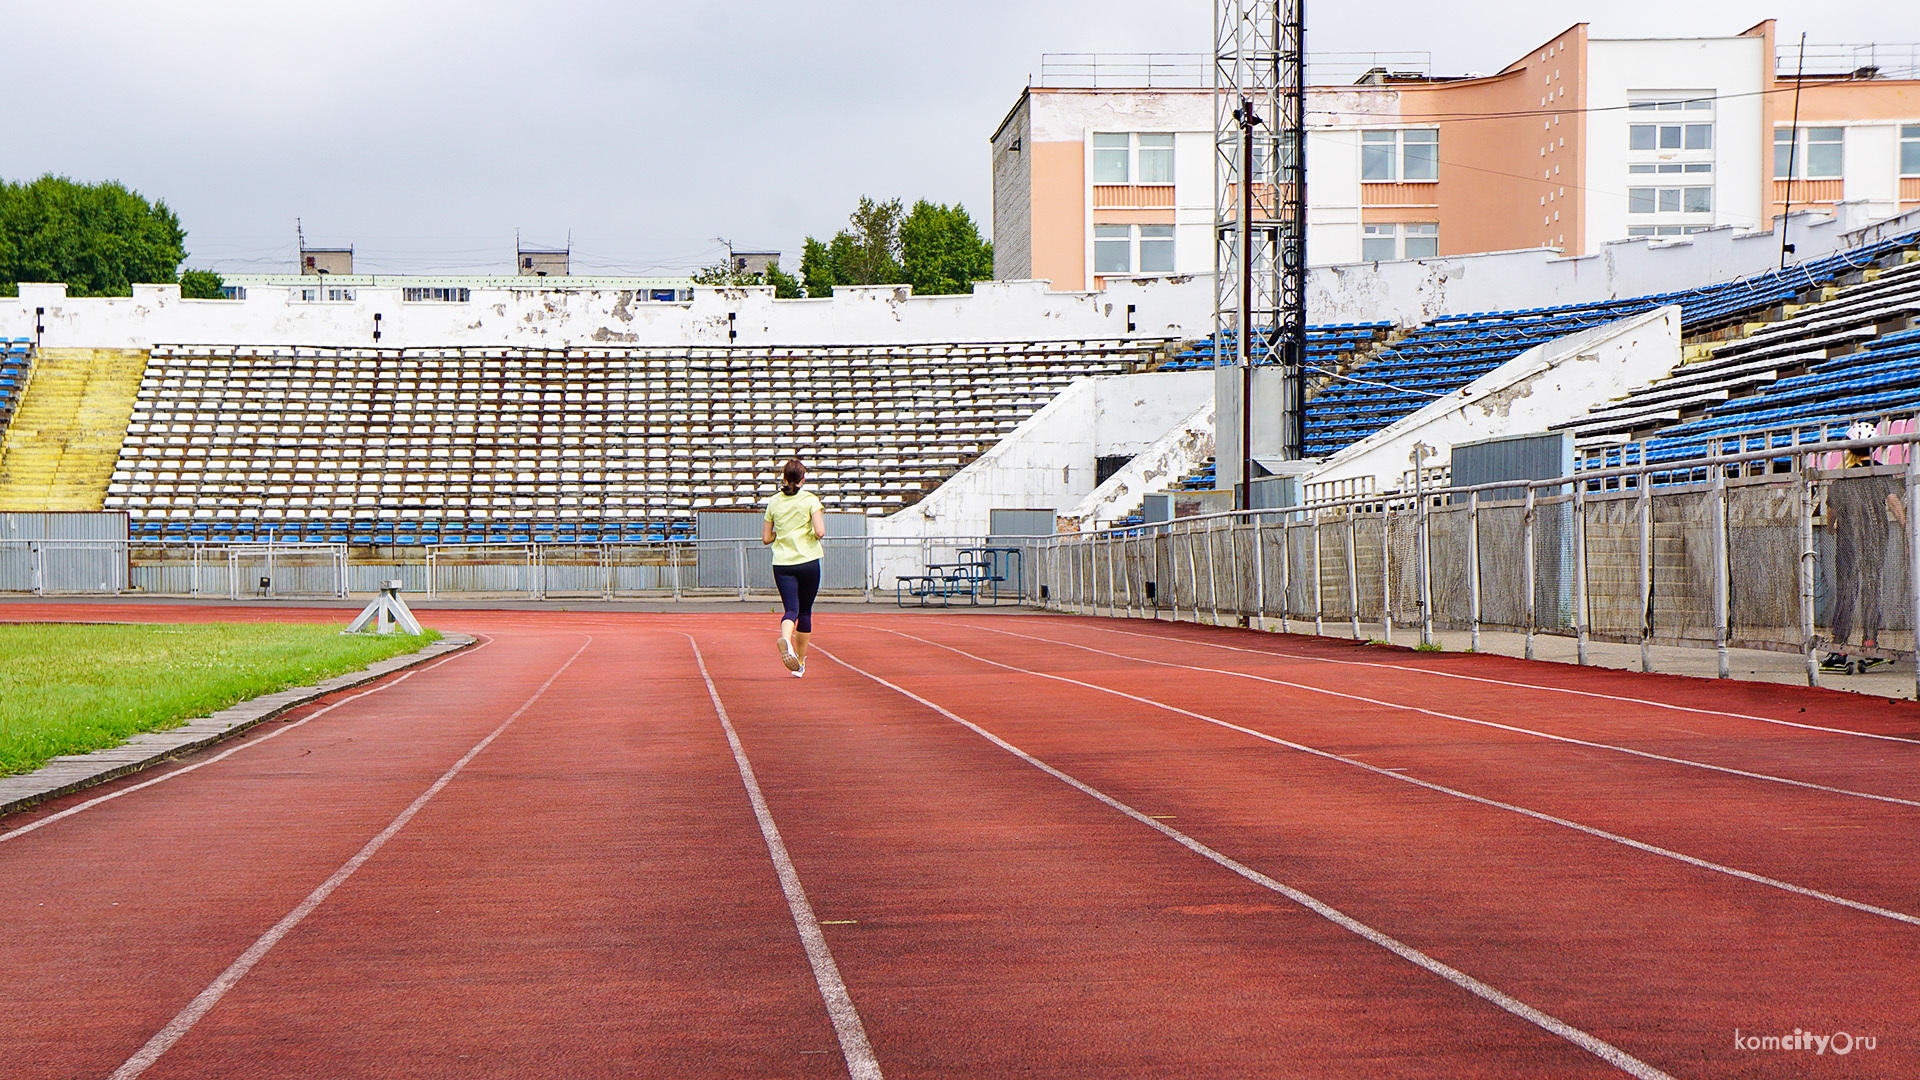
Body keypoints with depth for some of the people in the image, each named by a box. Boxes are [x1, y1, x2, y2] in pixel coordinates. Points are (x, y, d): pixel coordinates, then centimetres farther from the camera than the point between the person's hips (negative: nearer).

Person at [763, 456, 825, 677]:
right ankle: (801, 661, 18)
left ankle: (785, 639, -39)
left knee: (791, 609, -6)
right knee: (805, 612, 12)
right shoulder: (810, 500, -4)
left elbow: (766, 538, 8)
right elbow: (820, 532, -14)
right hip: (808, 561, -1)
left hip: (782, 564, 2)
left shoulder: (774, 502, 5)